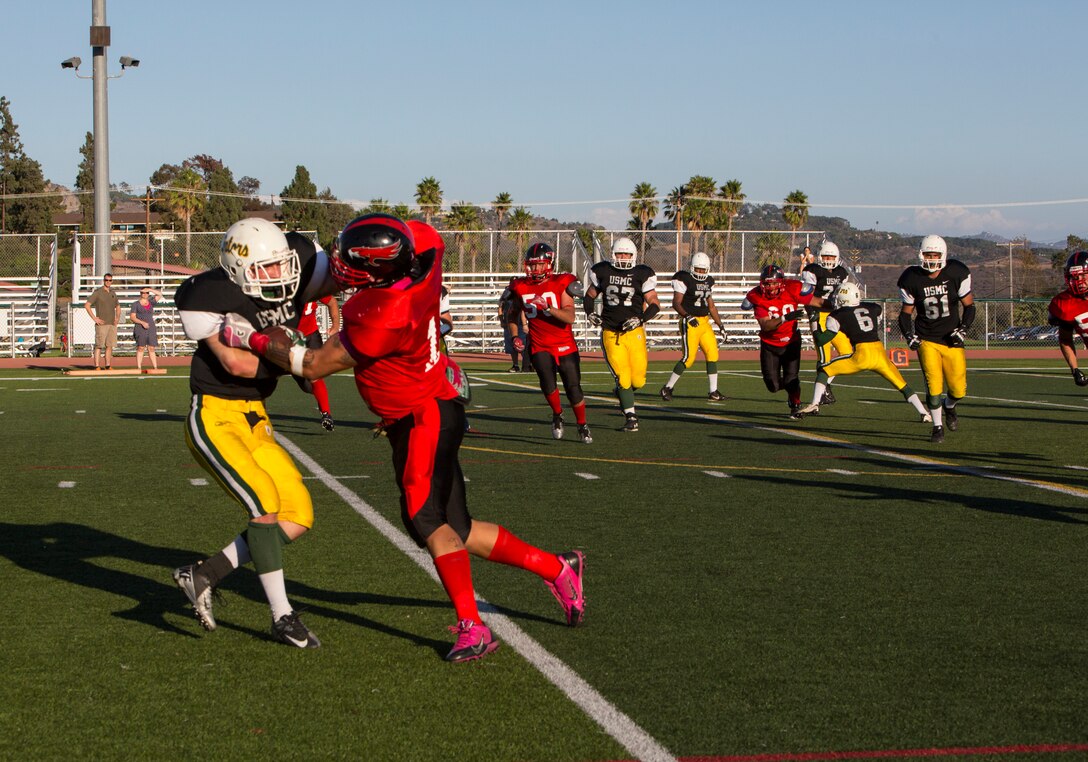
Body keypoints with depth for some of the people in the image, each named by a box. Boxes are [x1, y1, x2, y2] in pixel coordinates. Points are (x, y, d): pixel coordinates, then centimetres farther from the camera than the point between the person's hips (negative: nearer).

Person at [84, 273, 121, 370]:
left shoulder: (113, 293, 15)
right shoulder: (97, 292, -4)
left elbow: (118, 307, 29)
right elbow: (87, 305, -9)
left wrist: (117, 318, 12)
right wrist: (94, 318, -13)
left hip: (112, 324, 6)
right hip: (102, 324, -6)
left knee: (109, 346, 6)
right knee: (99, 346, -7)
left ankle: (108, 367, 10)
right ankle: (97, 367, -9)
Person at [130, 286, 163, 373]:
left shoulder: (151, 302, 15)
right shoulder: (136, 304, 5)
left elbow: (160, 294, 11)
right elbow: (132, 317, -2)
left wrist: (150, 290, 0)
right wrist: (142, 322, -15)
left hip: (151, 327, 3)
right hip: (140, 327, -3)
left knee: (151, 348, 0)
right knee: (140, 347, -6)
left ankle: (155, 367, -4)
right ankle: (139, 367, -7)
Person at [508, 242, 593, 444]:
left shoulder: (561, 284, -9)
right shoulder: (521, 287, 2)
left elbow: (570, 317, -19)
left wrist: (547, 307, -31)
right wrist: (515, 336, 9)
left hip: (565, 346, -1)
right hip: (539, 346, 1)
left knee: (573, 388, -1)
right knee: (548, 382, -22)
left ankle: (582, 426, 23)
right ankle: (557, 415, 7)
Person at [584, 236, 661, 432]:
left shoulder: (642, 275, -1)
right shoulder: (602, 272, 4)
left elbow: (655, 304, -1)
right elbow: (589, 295, 17)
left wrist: (641, 319, -17)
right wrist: (589, 313, -1)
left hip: (634, 332, 0)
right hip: (610, 333, 0)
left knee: (638, 381, -1)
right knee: (623, 377, -9)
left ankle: (622, 392, 34)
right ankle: (630, 416, 7)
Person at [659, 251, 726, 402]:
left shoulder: (708, 282, 15)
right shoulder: (684, 279, -8)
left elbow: (711, 306, 21)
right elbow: (676, 303, -14)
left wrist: (720, 326, 18)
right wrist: (687, 316, -29)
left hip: (705, 322, 7)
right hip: (690, 324, -7)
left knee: (712, 354, -1)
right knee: (689, 358, -10)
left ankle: (713, 392, 4)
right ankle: (667, 388, 3)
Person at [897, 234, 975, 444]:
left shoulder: (957, 274, -7)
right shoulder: (911, 280, -7)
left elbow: (969, 305, 3)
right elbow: (906, 312, 5)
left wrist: (963, 330, -10)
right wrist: (909, 335, -10)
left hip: (952, 340, 1)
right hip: (927, 340, -1)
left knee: (958, 390, 0)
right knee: (933, 386, -12)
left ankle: (949, 407, 37)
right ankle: (937, 427, 10)